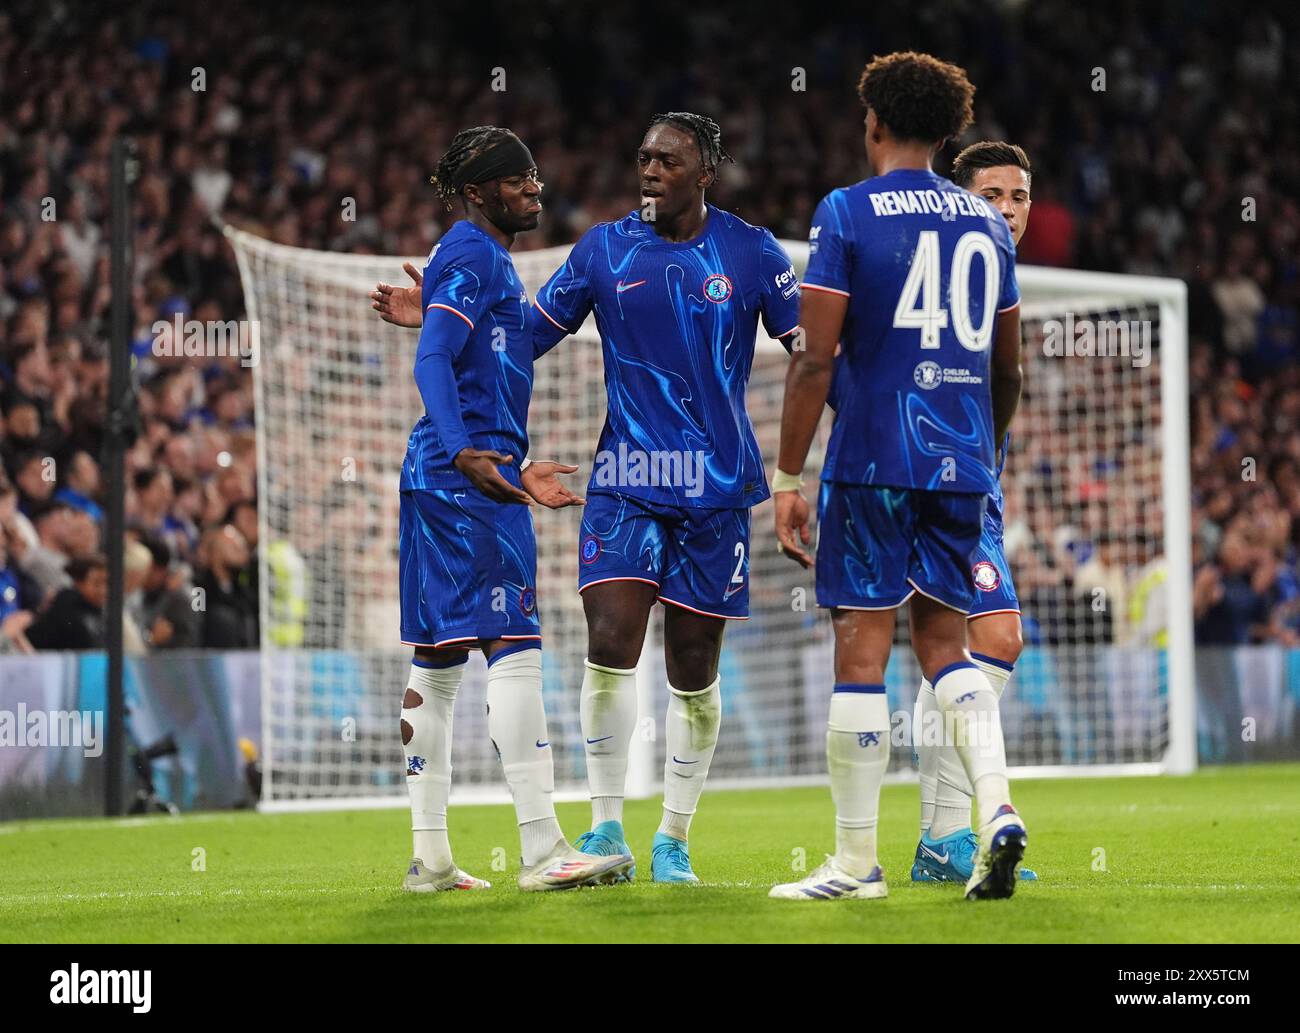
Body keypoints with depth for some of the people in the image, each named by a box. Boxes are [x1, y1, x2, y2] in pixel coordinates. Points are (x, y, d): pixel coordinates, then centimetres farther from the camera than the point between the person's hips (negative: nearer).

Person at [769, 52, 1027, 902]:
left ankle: (857, 861, 1)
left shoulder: (847, 213, -4)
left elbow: (816, 359, -9)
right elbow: (1009, 367, 17)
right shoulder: (988, 222, 12)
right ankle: (997, 807, -7)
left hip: (874, 458, -5)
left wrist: (788, 478, -6)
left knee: (862, 647, -1)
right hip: (960, 464, 5)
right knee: (944, 638, 14)